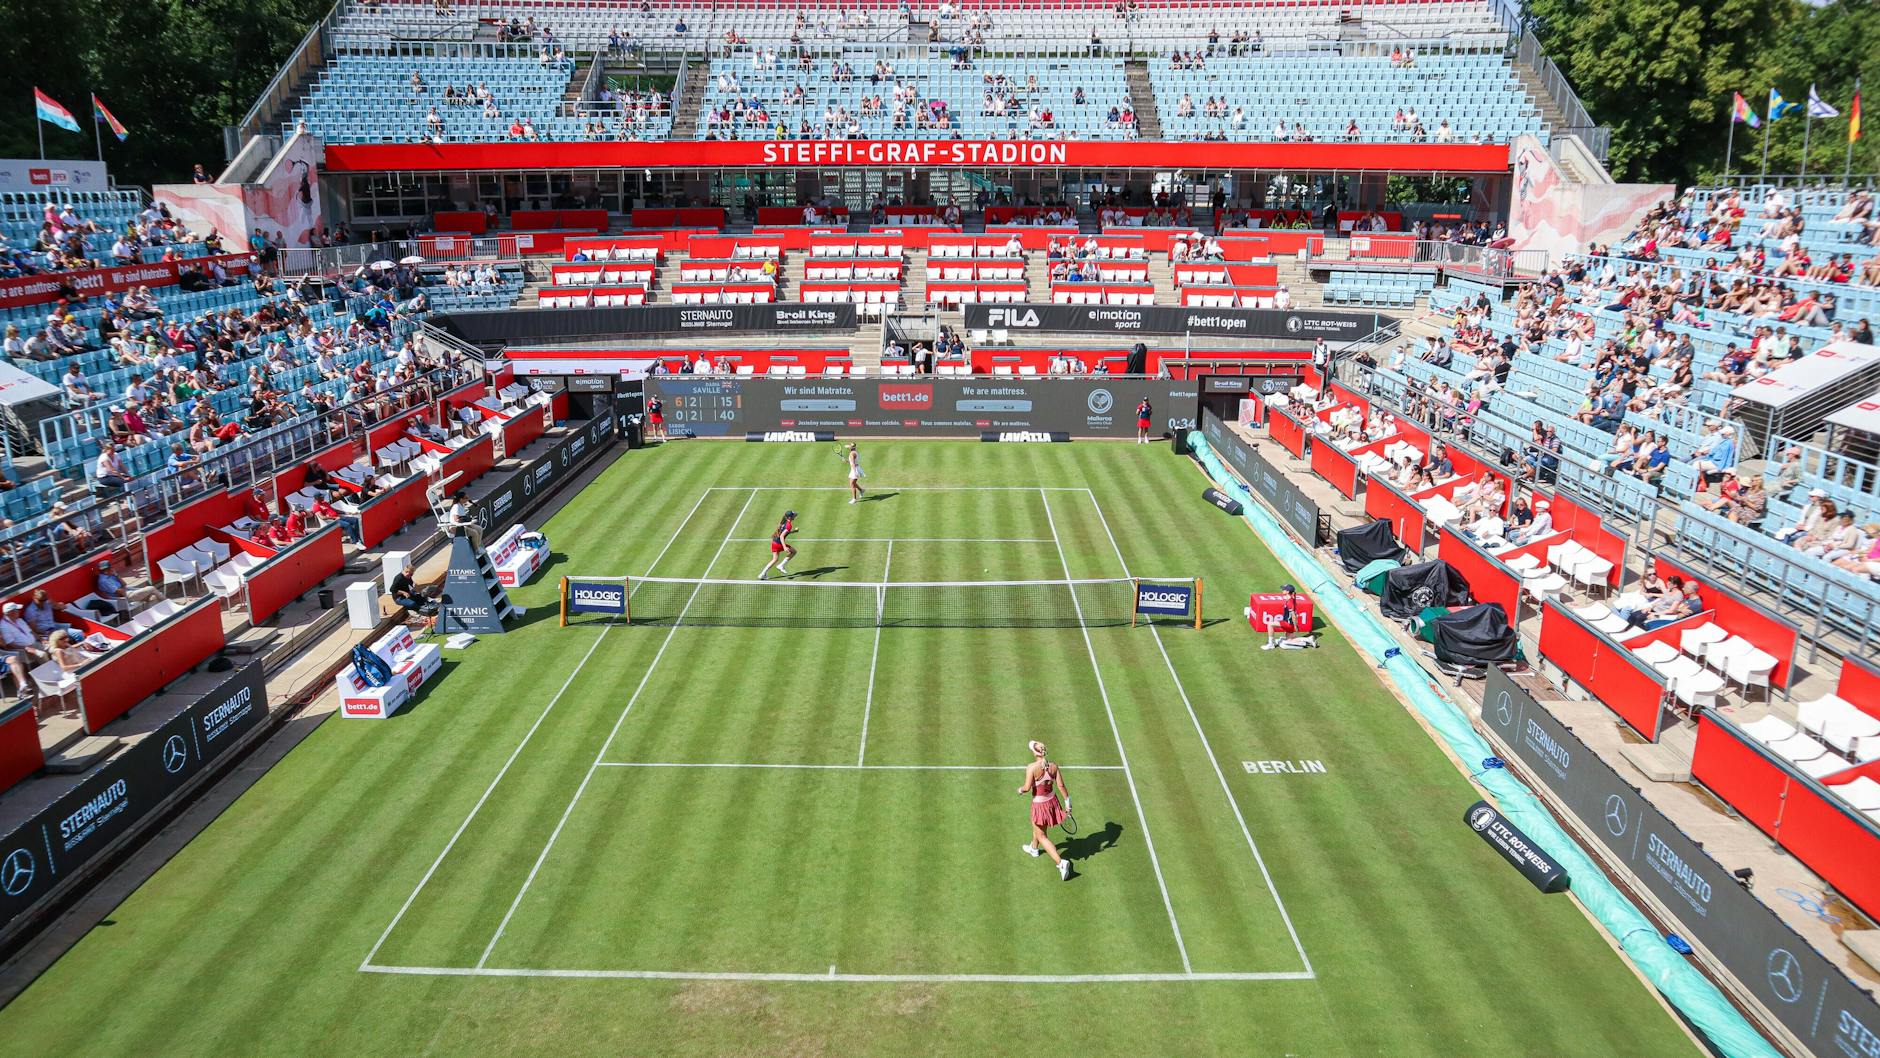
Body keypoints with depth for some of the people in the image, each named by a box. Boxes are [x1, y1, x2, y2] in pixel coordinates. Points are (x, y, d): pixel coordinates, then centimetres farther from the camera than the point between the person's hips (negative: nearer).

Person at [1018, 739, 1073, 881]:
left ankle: (1061, 861, -5)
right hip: (1052, 801, 6)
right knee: (1036, 826, 34)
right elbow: (1061, 786, -7)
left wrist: (1020, 789, -6)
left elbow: (1027, 788, -28)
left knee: (1042, 836, 8)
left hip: (1039, 804, -6)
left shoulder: (1032, 768, -25)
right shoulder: (1053, 766, -10)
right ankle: (1034, 848, 59)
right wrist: (1067, 802, 2)